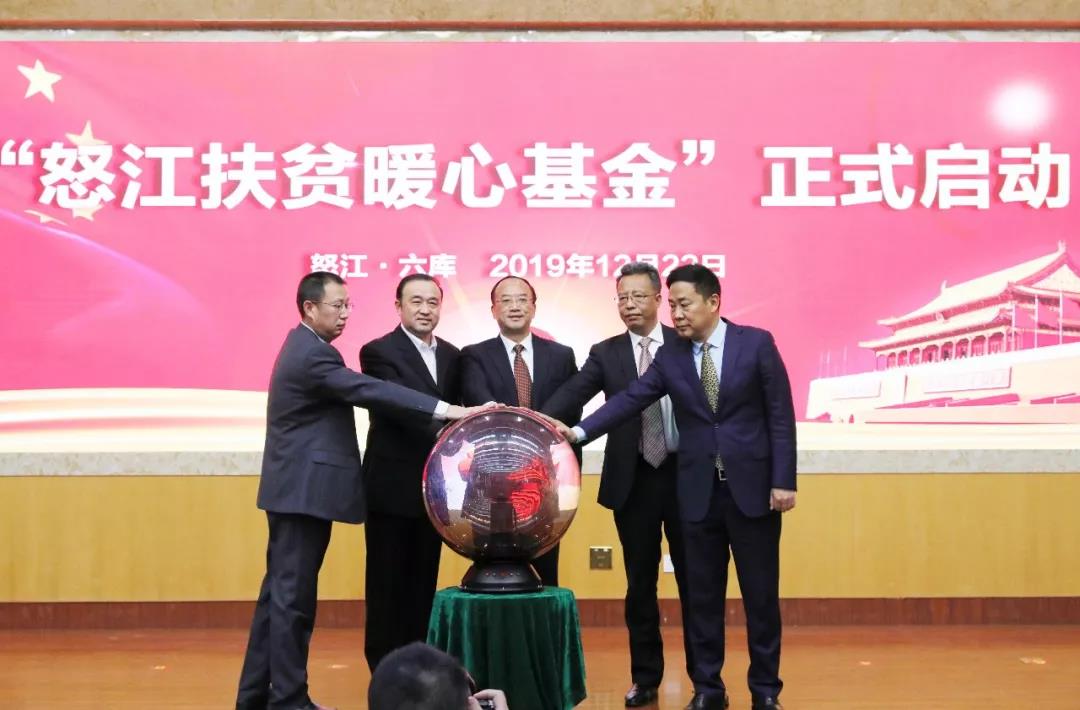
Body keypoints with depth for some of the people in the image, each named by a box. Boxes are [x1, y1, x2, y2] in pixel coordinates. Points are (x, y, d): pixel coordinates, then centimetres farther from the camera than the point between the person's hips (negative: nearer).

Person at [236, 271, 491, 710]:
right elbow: (370, 391, -27)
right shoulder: (312, 353, -17)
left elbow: (352, 390, 18)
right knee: (294, 596, -4)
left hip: (294, 489, 11)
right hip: (305, 490, -11)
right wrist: (448, 410, -31)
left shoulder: (304, 347, 16)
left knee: (280, 592, 14)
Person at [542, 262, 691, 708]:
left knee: (693, 578, 7)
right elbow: (572, 393, -11)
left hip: (687, 474, -1)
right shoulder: (605, 353, 3)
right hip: (634, 480, 1)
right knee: (640, 582, 9)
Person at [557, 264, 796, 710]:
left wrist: (783, 480, -10)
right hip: (698, 492, 3)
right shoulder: (670, 357, 5)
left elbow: (780, 415, -5)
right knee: (702, 596, 8)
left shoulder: (756, 343, -3)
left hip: (752, 487, -3)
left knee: (761, 594, 5)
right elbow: (630, 399, -5)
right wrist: (580, 431, -19)